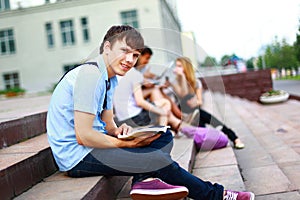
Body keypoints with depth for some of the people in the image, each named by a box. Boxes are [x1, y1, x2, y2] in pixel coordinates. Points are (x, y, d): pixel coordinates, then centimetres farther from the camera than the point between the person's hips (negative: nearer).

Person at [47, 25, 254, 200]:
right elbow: (83, 136, -24)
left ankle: (145, 180, -17)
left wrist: (119, 131, -7)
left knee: (164, 137, 6)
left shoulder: (110, 78, 11)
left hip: (91, 144, 10)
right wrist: (125, 143, -15)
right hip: (77, 156, -10)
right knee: (159, 159, -20)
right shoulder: (90, 73, -19)